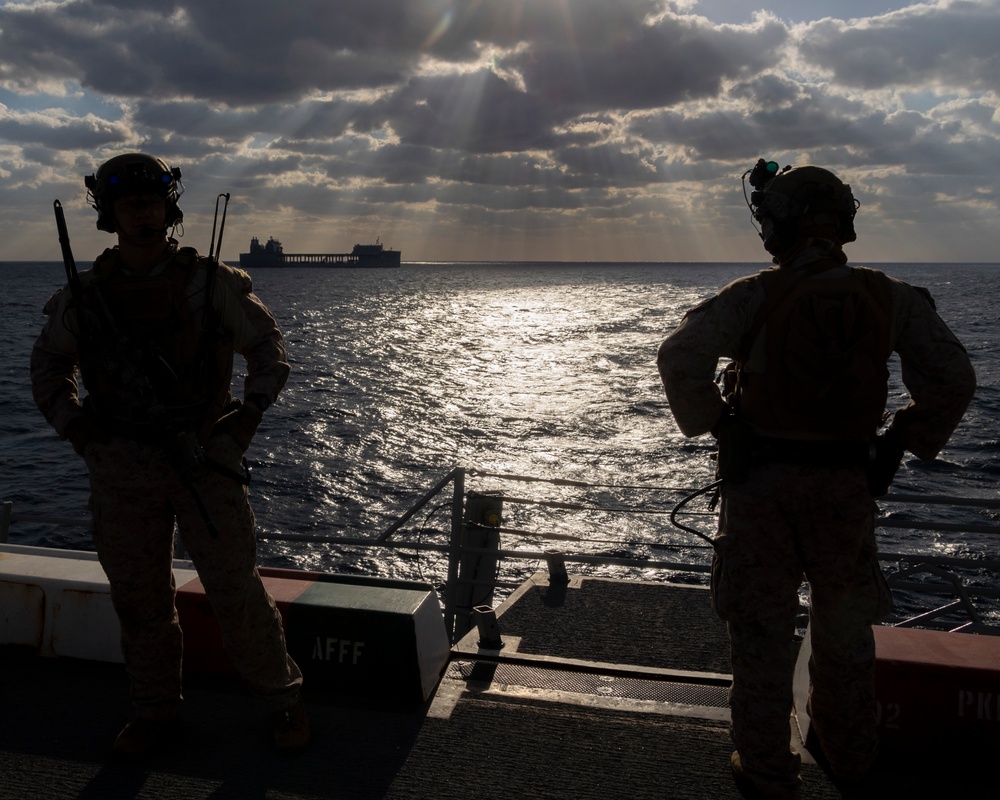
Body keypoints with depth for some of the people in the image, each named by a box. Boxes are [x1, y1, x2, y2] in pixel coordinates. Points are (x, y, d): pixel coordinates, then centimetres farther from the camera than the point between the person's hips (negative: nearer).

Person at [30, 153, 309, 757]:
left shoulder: (211, 282, -2)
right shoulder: (84, 295, 4)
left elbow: (267, 344, 6)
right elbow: (49, 363, 20)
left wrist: (251, 413, -6)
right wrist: (72, 426, 6)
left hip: (205, 462, -2)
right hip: (122, 470, 3)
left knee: (236, 589, 1)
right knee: (140, 599, 12)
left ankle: (283, 700, 19)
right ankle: (156, 712, 31)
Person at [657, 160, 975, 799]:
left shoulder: (755, 296, -11)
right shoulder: (891, 297, -3)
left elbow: (681, 357, -22)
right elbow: (953, 379, -5)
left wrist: (709, 422, -7)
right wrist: (902, 443, 6)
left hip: (760, 481, -3)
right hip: (848, 482, 3)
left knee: (763, 627, 10)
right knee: (845, 626, 21)